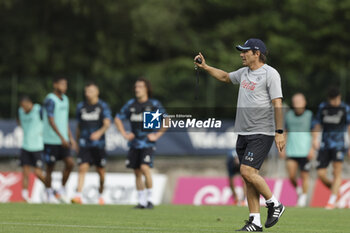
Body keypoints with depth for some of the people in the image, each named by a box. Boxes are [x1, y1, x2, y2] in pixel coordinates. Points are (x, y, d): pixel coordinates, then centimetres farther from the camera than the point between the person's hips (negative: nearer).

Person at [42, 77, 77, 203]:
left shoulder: (65, 100, 14)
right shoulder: (50, 100, -11)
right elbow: (51, 121, -17)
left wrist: (71, 138, 18)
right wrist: (61, 137, -22)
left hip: (63, 140, 7)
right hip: (51, 140, -7)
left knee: (70, 163, -7)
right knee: (50, 167, 1)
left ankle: (62, 190, 7)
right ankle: (50, 194, 13)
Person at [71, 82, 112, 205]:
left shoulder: (103, 106, -2)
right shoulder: (81, 106, 8)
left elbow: (107, 123, -15)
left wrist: (100, 132, -35)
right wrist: (77, 141, 20)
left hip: (98, 143, -1)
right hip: (84, 144, 2)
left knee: (101, 171, 6)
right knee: (82, 168, -13)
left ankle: (100, 195, 26)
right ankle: (78, 196, -21)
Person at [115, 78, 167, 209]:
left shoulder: (154, 104, -4)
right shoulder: (131, 104, 7)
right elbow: (118, 119, 18)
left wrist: (157, 135, -8)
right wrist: (124, 134, 8)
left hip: (147, 143, -5)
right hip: (134, 143, 5)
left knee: (145, 168, -21)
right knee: (137, 172, 6)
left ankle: (150, 199, -13)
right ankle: (141, 202, 15)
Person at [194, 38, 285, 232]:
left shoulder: (270, 74, -10)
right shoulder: (244, 72, 14)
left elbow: (277, 104, -15)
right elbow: (225, 77, 34)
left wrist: (279, 132, -21)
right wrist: (205, 67, 22)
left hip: (262, 133, -8)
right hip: (243, 133, 8)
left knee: (247, 171, -18)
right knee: (248, 176, 5)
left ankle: (274, 205, -1)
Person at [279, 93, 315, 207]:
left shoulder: (309, 115, 0)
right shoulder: (289, 115, 9)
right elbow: (285, 132, 18)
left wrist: (312, 149, -9)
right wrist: (282, 148, 12)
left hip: (305, 151, -2)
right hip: (291, 151, 2)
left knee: (304, 176, 1)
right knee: (291, 176, -7)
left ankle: (304, 197, 14)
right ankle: (298, 190, 20)